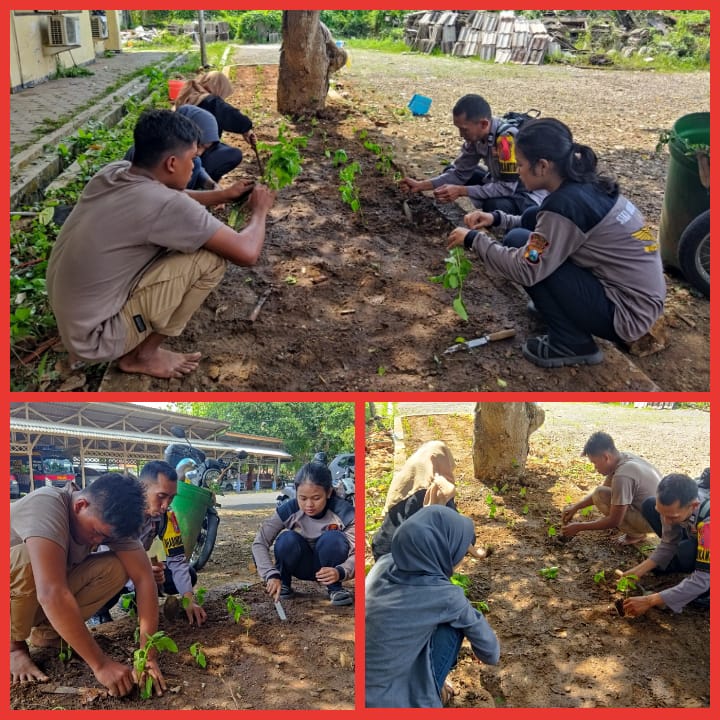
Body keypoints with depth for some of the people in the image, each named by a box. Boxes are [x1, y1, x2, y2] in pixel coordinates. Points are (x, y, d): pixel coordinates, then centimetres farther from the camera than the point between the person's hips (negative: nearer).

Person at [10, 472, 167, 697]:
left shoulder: (109, 519, -18)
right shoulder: (46, 506, -37)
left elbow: (144, 578, -21)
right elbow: (52, 594, -46)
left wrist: (148, 655, -31)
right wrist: (101, 664, -44)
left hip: (36, 601, 5)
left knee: (117, 568, -19)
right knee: (28, 560, -37)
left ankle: (45, 632, -1)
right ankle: (14, 644, -11)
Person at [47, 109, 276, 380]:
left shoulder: (112, 172, -1)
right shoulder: (165, 205, -25)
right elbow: (246, 253, -18)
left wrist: (224, 194, 25)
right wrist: (259, 210, 2)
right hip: (93, 337, -8)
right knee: (211, 257, -12)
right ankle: (143, 355, 3)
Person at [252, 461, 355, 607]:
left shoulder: (343, 512, -26)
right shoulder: (288, 510, -23)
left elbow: (355, 553, -27)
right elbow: (259, 543, -22)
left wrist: (340, 572, -49)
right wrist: (272, 575, -38)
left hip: (329, 569, -1)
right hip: (302, 566, 1)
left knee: (333, 539, -33)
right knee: (287, 539, -31)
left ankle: (335, 588, -10)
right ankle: (284, 584, -3)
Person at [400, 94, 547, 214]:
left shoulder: (508, 137, -33)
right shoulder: (476, 135, -8)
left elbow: (506, 188, -31)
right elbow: (460, 173, -1)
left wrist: (461, 191, -31)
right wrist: (421, 185, -13)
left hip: (530, 195, -8)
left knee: (494, 205, -37)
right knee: (450, 172, 3)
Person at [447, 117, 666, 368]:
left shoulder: (566, 203, -24)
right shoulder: (586, 184, 3)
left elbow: (525, 270, -23)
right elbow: (547, 228, 21)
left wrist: (473, 239, -10)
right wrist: (498, 218, 9)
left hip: (628, 314, -9)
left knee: (517, 243, -12)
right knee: (531, 220, 7)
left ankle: (573, 344, -4)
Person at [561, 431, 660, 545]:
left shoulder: (622, 476, -30)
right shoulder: (623, 458, -2)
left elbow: (614, 521, -24)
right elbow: (604, 487, 12)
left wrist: (579, 527, -16)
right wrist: (575, 507, 4)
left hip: (651, 521, -9)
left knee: (600, 496, -19)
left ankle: (636, 534, -2)